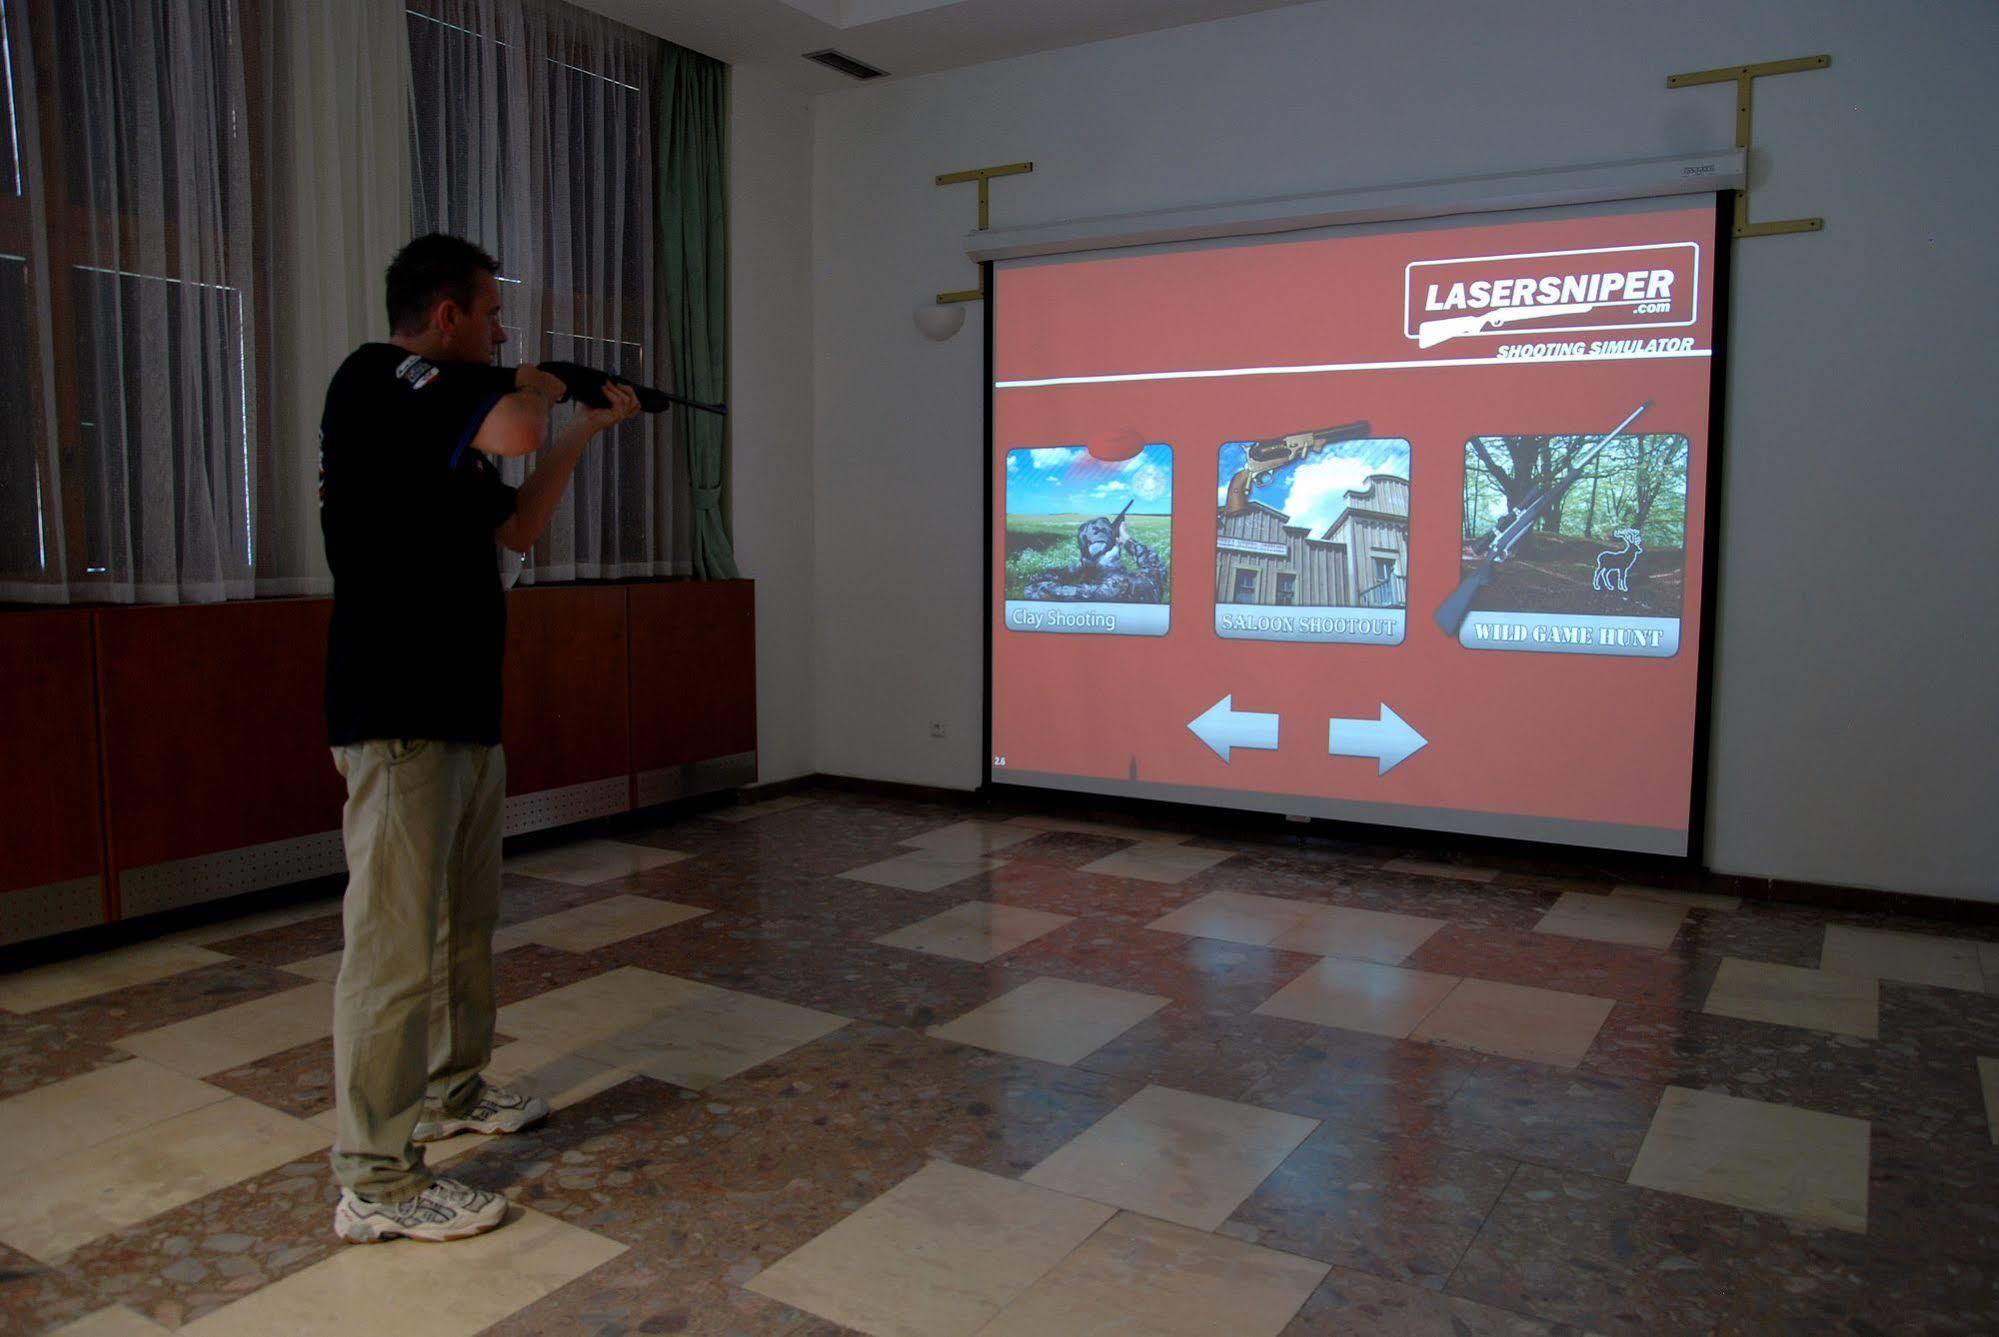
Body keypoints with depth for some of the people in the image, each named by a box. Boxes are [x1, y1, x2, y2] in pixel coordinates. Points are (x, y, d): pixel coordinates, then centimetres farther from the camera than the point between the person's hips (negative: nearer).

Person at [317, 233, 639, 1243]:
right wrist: (536, 387, -5)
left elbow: (518, 526, 24)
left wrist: (587, 429, 21)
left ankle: (452, 1093, 37)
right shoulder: (377, 376, -11)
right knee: (397, 945, -6)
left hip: (462, 713, 10)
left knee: (467, 921, 20)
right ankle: (376, 1184, 4)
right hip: (398, 721, -10)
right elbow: (515, 429, -28)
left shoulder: (442, 417, 17)